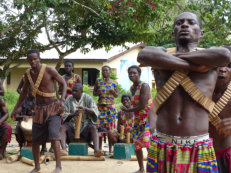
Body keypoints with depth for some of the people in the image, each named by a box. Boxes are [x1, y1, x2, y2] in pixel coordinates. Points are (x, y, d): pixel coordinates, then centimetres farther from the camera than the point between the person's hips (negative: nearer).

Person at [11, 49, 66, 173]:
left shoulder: (49, 70, -12)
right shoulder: (28, 74, 3)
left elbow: (63, 84, -5)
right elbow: (24, 91, 17)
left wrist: (62, 100, -19)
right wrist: (17, 108, 15)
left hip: (52, 107, -5)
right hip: (39, 108, 5)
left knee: (53, 134, -22)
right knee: (35, 139, 7)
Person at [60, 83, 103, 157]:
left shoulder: (87, 98, 1)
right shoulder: (69, 99, 4)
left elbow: (95, 111, -9)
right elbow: (64, 115, 0)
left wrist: (85, 109, -28)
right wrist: (73, 114, -22)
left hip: (85, 124, -1)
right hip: (72, 124, 1)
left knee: (93, 128, -33)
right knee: (62, 127, -28)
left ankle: (96, 150, -47)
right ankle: (64, 149, -42)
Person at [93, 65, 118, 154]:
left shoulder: (114, 82, 6)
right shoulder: (98, 81, 6)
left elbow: (117, 95, 11)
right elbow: (94, 93, 11)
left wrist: (113, 92, -10)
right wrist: (97, 93, -10)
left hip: (111, 106, 0)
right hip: (101, 106, 0)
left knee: (110, 126, -2)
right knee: (100, 125, -4)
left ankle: (110, 148, 4)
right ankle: (99, 147, 4)